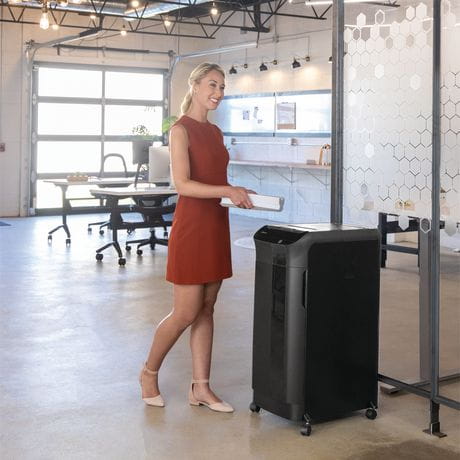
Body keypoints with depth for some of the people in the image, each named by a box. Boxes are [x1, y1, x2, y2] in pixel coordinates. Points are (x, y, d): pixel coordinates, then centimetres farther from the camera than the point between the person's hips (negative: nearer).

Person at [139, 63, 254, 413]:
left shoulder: (215, 132, 14)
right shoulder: (181, 130, -10)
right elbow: (183, 184, -19)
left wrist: (236, 193, 2)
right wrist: (228, 191, -24)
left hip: (216, 225, 8)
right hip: (192, 226, -8)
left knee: (206, 310, 9)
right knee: (186, 312, -2)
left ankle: (201, 387, 15)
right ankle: (150, 372, 20)